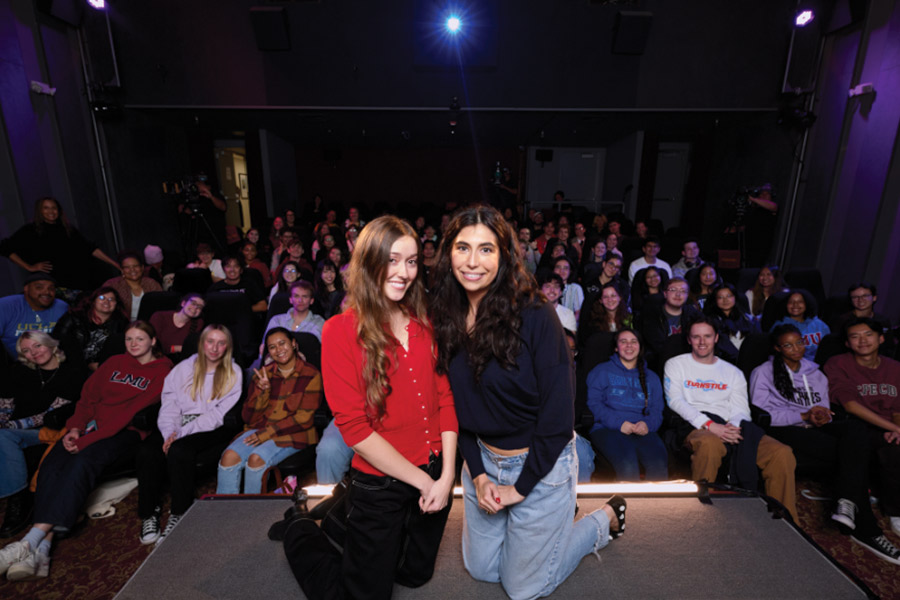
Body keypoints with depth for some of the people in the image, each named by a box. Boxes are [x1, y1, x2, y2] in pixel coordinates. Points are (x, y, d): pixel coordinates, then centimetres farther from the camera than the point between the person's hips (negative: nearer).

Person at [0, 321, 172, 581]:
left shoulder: (162, 371, 2)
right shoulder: (115, 363, 22)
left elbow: (138, 410, -8)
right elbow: (89, 396, 16)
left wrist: (97, 433, -16)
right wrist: (75, 428, -1)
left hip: (125, 433, -5)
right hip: (93, 427, 5)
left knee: (83, 460, -32)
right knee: (52, 464, -22)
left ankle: (31, 541, -34)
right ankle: (41, 550, -30)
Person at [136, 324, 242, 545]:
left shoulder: (233, 373, 1)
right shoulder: (184, 368, 13)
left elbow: (218, 414, -7)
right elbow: (169, 405, 5)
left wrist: (182, 433, -15)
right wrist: (169, 433, -12)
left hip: (213, 429, -4)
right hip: (180, 425, 4)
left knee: (179, 450, -30)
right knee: (147, 451, -23)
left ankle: (179, 515, -14)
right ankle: (149, 513, -5)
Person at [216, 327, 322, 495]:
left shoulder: (311, 375, -5)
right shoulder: (263, 373, 8)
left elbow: (303, 418, -9)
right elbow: (248, 417, 6)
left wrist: (267, 433, -14)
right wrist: (262, 391, -11)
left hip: (292, 434, -4)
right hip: (260, 429, 5)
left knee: (257, 459, -27)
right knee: (229, 456, -20)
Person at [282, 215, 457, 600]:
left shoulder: (425, 324, -3)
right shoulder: (342, 330, -17)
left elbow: (445, 399, -1)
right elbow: (354, 427, -18)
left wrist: (446, 475, -11)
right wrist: (422, 481, -15)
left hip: (436, 473, 5)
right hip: (378, 485, -5)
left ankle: (344, 519, 47)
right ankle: (302, 536, 39)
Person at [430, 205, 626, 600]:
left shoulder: (535, 317, -24)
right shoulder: (447, 319, -7)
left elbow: (558, 415, -19)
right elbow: (456, 404, 1)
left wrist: (521, 487, -13)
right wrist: (477, 474, -5)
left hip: (541, 464, -5)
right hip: (482, 459, 6)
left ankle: (604, 519, 34)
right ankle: (549, 526, 45)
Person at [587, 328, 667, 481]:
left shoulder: (651, 377, 27)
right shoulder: (602, 371, 15)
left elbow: (657, 410, 17)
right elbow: (594, 403, 2)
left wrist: (648, 424, -7)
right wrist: (618, 422, -11)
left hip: (642, 431, 3)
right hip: (607, 429, -3)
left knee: (659, 462, -30)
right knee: (627, 463, -34)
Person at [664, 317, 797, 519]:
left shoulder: (733, 372, 24)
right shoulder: (676, 364, 14)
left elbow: (741, 410, 11)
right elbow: (675, 401, -2)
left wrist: (733, 426, -14)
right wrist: (709, 425, -16)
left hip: (728, 428, 4)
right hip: (694, 427, -4)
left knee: (782, 453, -22)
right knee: (709, 443, -40)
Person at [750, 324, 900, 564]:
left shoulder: (816, 374, 26)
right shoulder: (763, 373, 7)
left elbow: (825, 411, 21)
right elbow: (761, 414, -5)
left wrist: (822, 416, -4)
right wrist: (804, 416, -11)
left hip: (814, 428, 5)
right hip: (785, 431, -5)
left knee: (855, 426, -29)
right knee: (853, 453, -26)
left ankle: (848, 502, -32)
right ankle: (866, 528, -16)